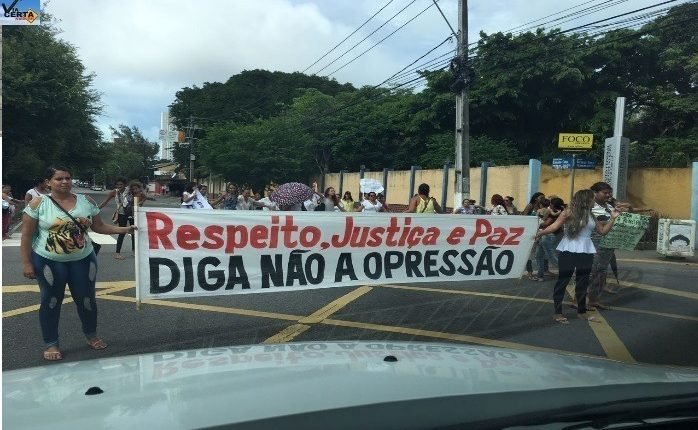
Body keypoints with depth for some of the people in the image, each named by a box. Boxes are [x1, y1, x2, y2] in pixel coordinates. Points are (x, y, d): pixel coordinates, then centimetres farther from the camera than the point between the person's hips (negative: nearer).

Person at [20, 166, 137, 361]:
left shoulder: (86, 201, 0)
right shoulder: (38, 203, -9)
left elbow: (99, 226, 5)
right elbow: (27, 235, -7)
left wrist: (123, 229, -7)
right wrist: (26, 263, -9)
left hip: (83, 259, 3)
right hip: (49, 261, -2)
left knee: (86, 298, 11)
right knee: (51, 301, 8)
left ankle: (91, 335, 32)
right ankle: (50, 344, 23)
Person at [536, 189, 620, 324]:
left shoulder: (591, 216, 14)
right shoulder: (569, 212, -5)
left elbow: (603, 231, 20)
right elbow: (555, 226, -11)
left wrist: (612, 218, 11)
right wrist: (540, 233, -21)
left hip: (586, 251, 7)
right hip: (569, 250, -6)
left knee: (583, 282, 12)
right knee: (563, 280, -2)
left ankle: (581, 311, 24)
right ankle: (557, 312, 2)